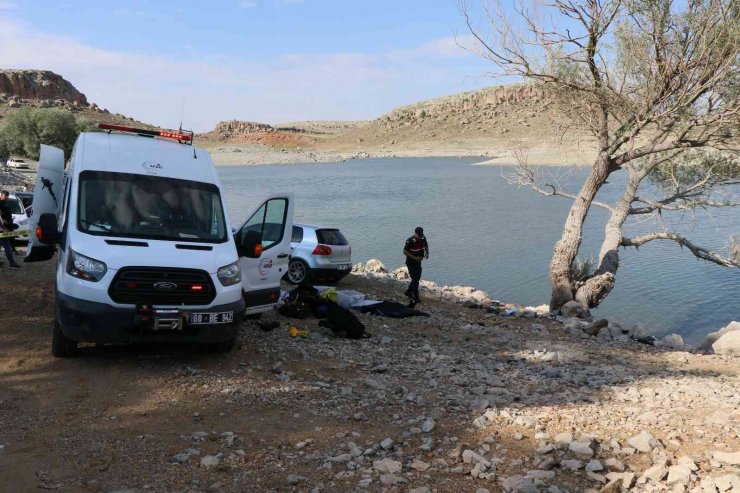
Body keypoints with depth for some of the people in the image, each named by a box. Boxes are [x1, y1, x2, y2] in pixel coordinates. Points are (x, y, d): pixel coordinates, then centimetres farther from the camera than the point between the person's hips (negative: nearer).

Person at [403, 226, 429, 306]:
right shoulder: (410, 241, -24)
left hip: (418, 262, 7)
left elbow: (426, 245, 16)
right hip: (411, 263, -7)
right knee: (415, 279, -7)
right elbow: (405, 251, -20)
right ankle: (415, 297, 3)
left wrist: (427, 253, -2)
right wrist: (414, 258, -27)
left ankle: (408, 292, 35)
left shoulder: (423, 238, -4)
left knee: (417, 278, 16)